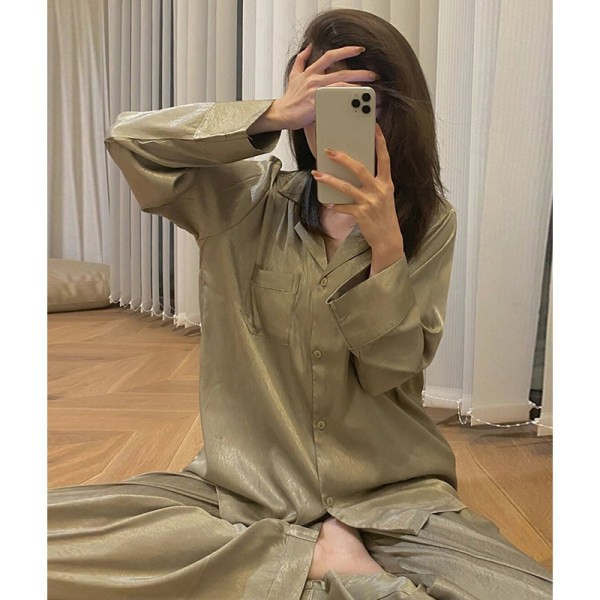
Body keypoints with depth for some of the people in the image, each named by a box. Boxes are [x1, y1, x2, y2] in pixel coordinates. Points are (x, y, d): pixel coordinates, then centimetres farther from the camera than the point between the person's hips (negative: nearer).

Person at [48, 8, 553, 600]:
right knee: (50, 534, -20)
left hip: (387, 498, -1)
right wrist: (272, 114, -19)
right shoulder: (248, 200, 1)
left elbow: (387, 370, -6)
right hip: (243, 487, 2)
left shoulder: (430, 224, 0)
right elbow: (129, 138, -10)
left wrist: (386, 246, -21)